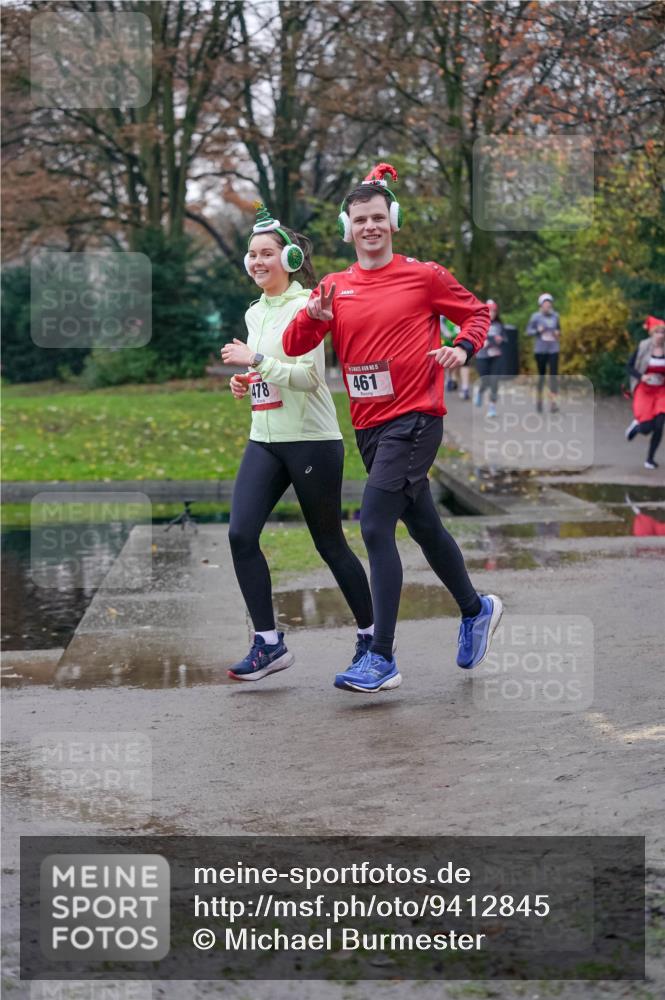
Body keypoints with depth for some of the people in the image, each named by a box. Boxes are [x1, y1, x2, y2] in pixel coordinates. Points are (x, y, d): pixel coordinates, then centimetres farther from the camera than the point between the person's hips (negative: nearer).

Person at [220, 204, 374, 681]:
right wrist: (246, 382, 8)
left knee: (330, 543, 3)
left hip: (312, 441, -7)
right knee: (241, 534, -8)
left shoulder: (304, 306, -10)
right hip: (264, 441, 7)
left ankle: (371, 634, 22)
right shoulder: (255, 313, 14)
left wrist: (256, 361, -21)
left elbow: (308, 376, -19)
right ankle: (269, 642, 0)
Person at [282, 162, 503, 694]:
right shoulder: (335, 287, 7)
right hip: (369, 425, 6)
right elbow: (294, 346, 1)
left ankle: (382, 659, -14)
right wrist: (313, 316, -19)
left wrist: (462, 347, -11)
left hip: (415, 418, -6)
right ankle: (477, 610, 41)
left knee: (375, 525, -17)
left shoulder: (424, 276, -3)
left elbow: (477, 312, 8)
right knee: (425, 527, 18)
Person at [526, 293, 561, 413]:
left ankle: (553, 402, -14)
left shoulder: (555, 316, 6)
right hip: (540, 349, -2)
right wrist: (538, 331, -18)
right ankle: (539, 399, 26)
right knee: (541, 374, 6)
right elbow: (528, 331, -1)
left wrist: (558, 333, 0)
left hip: (553, 350, 2)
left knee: (554, 374, -10)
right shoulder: (536, 316, -2)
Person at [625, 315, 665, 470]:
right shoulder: (643, 348, -9)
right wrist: (641, 376, -20)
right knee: (646, 428, -8)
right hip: (644, 390, -2)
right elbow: (630, 367, -3)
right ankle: (636, 426, 32)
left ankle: (650, 458, 8)